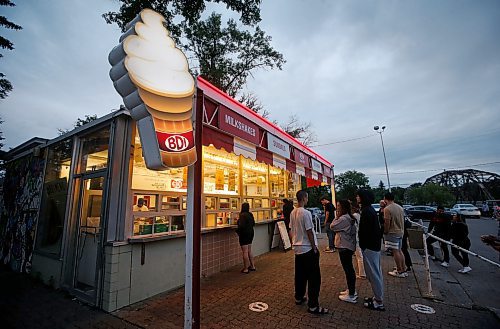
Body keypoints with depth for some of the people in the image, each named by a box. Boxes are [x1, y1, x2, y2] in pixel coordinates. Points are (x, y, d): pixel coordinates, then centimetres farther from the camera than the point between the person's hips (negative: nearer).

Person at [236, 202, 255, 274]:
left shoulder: (242, 215, -20)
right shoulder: (250, 214, 5)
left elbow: (241, 226, -25)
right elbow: (253, 224, 14)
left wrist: (237, 231, -9)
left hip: (244, 234, -8)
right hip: (250, 233, 9)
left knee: (245, 252, 1)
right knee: (249, 251, 20)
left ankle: (246, 269, 10)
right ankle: (252, 266, 28)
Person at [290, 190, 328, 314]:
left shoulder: (293, 213, 4)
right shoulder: (306, 213, -20)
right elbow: (309, 232, -17)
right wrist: (315, 248, -8)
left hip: (297, 248, 8)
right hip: (308, 249, -8)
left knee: (300, 274, 19)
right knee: (314, 277, 2)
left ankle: (299, 297, 31)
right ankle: (313, 305, 7)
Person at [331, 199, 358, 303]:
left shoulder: (343, 218, -22)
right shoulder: (350, 218, 10)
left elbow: (332, 226, -13)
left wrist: (337, 217, -8)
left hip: (344, 248, -10)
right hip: (349, 246, 10)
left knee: (348, 270, -1)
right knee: (349, 269, 19)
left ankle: (351, 296, 9)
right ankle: (351, 290, 33)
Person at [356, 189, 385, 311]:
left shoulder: (366, 211, -21)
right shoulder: (370, 209, 10)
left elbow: (364, 231, -23)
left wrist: (362, 245, -12)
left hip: (369, 247, -10)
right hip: (375, 245, 10)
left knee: (373, 274, 0)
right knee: (376, 273, 18)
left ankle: (378, 302, 12)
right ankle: (378, 297, 31)